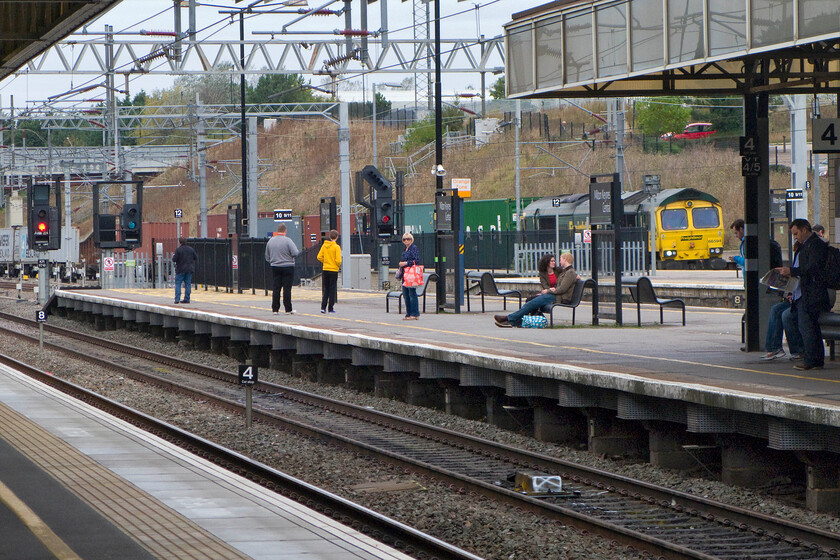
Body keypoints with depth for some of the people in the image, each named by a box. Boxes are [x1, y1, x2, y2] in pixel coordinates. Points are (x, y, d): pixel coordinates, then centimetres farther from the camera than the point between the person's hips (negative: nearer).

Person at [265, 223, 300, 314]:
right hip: (287, 268, -5)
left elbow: (267, 257, 12)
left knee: (276, 288, 7)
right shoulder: (287, 240, -13)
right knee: (287, 288, -2)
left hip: (275, 268, 5)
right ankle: (288, 309, -1)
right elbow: (295, 253, -19)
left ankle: (275, 309, 7)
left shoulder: (270, 241, 6)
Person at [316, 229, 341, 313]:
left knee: (325, 289, 12)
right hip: (334, 270, -4)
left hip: (325, 270, 4)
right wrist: (339, 265, 5)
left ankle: (323, 307, 5)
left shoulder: (324, 245, 2)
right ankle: (330, 308, 5)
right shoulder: (336, 247, -11)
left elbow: (319, 257, 1)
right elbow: (338, 260, -16)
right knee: (332, 289, 4)